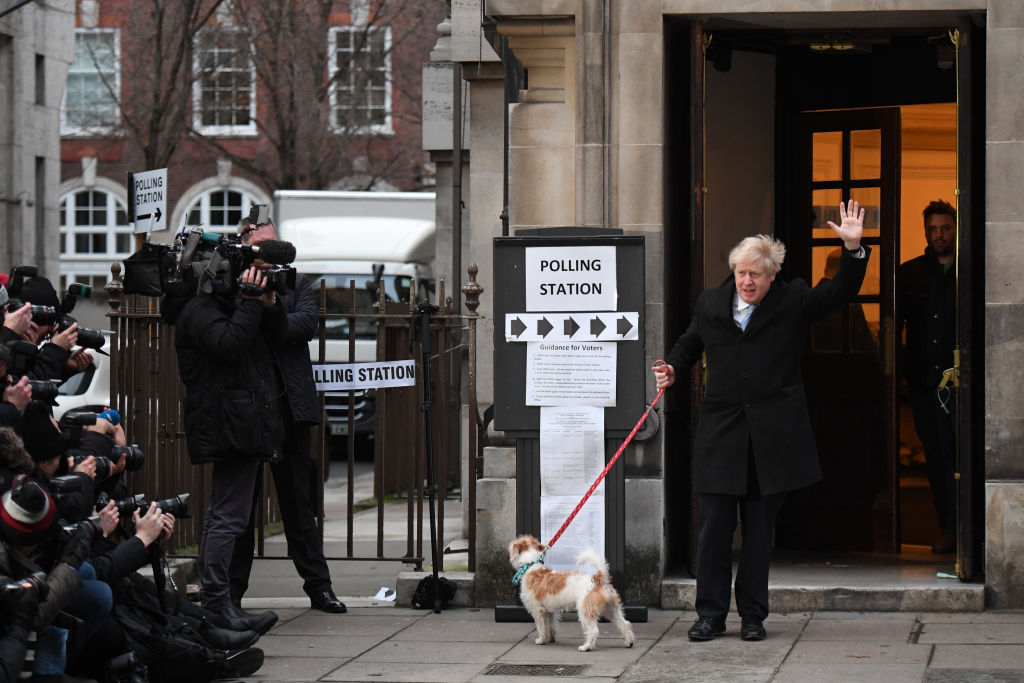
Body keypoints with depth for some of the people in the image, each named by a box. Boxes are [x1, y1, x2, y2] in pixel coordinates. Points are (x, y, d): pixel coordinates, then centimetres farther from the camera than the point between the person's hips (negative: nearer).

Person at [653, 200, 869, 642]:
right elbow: (688, 344, 24)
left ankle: (753, 615, 13)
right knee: (714, 526, -1)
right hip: (721, 433, 1)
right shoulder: (711, 303, 10)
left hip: (772, 436, -1)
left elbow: (841, 292, -3)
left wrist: (853, 249, -17)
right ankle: (711, 614, 7)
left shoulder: (793, 303, 3)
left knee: (760, 529, 5)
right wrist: (672, 369, 4)